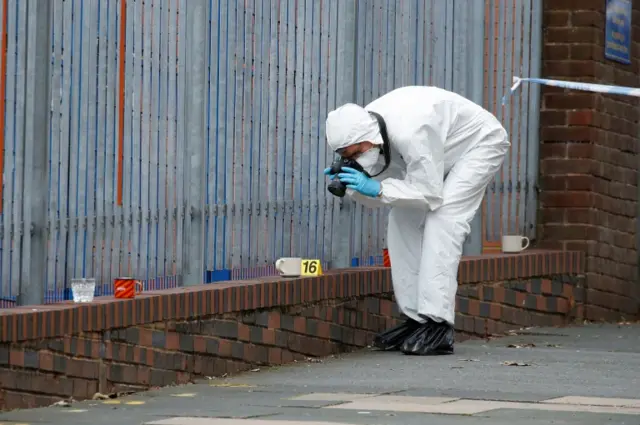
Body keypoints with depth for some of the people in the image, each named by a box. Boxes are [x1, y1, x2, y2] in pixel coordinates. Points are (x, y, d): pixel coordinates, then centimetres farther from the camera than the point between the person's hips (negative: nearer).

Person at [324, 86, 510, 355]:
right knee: (402, 221, -2)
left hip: (480, 141, -9)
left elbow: (430, 194, -34)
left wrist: (377, 188, -41)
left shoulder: (408, 133, -41)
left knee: (441, 219, -23)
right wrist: (352, 186, -26)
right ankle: (415, 318, 3)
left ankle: (437, 328, -28)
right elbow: (381, 197, -6)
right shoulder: (361, 131, -15)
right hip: (440, 151, 9)